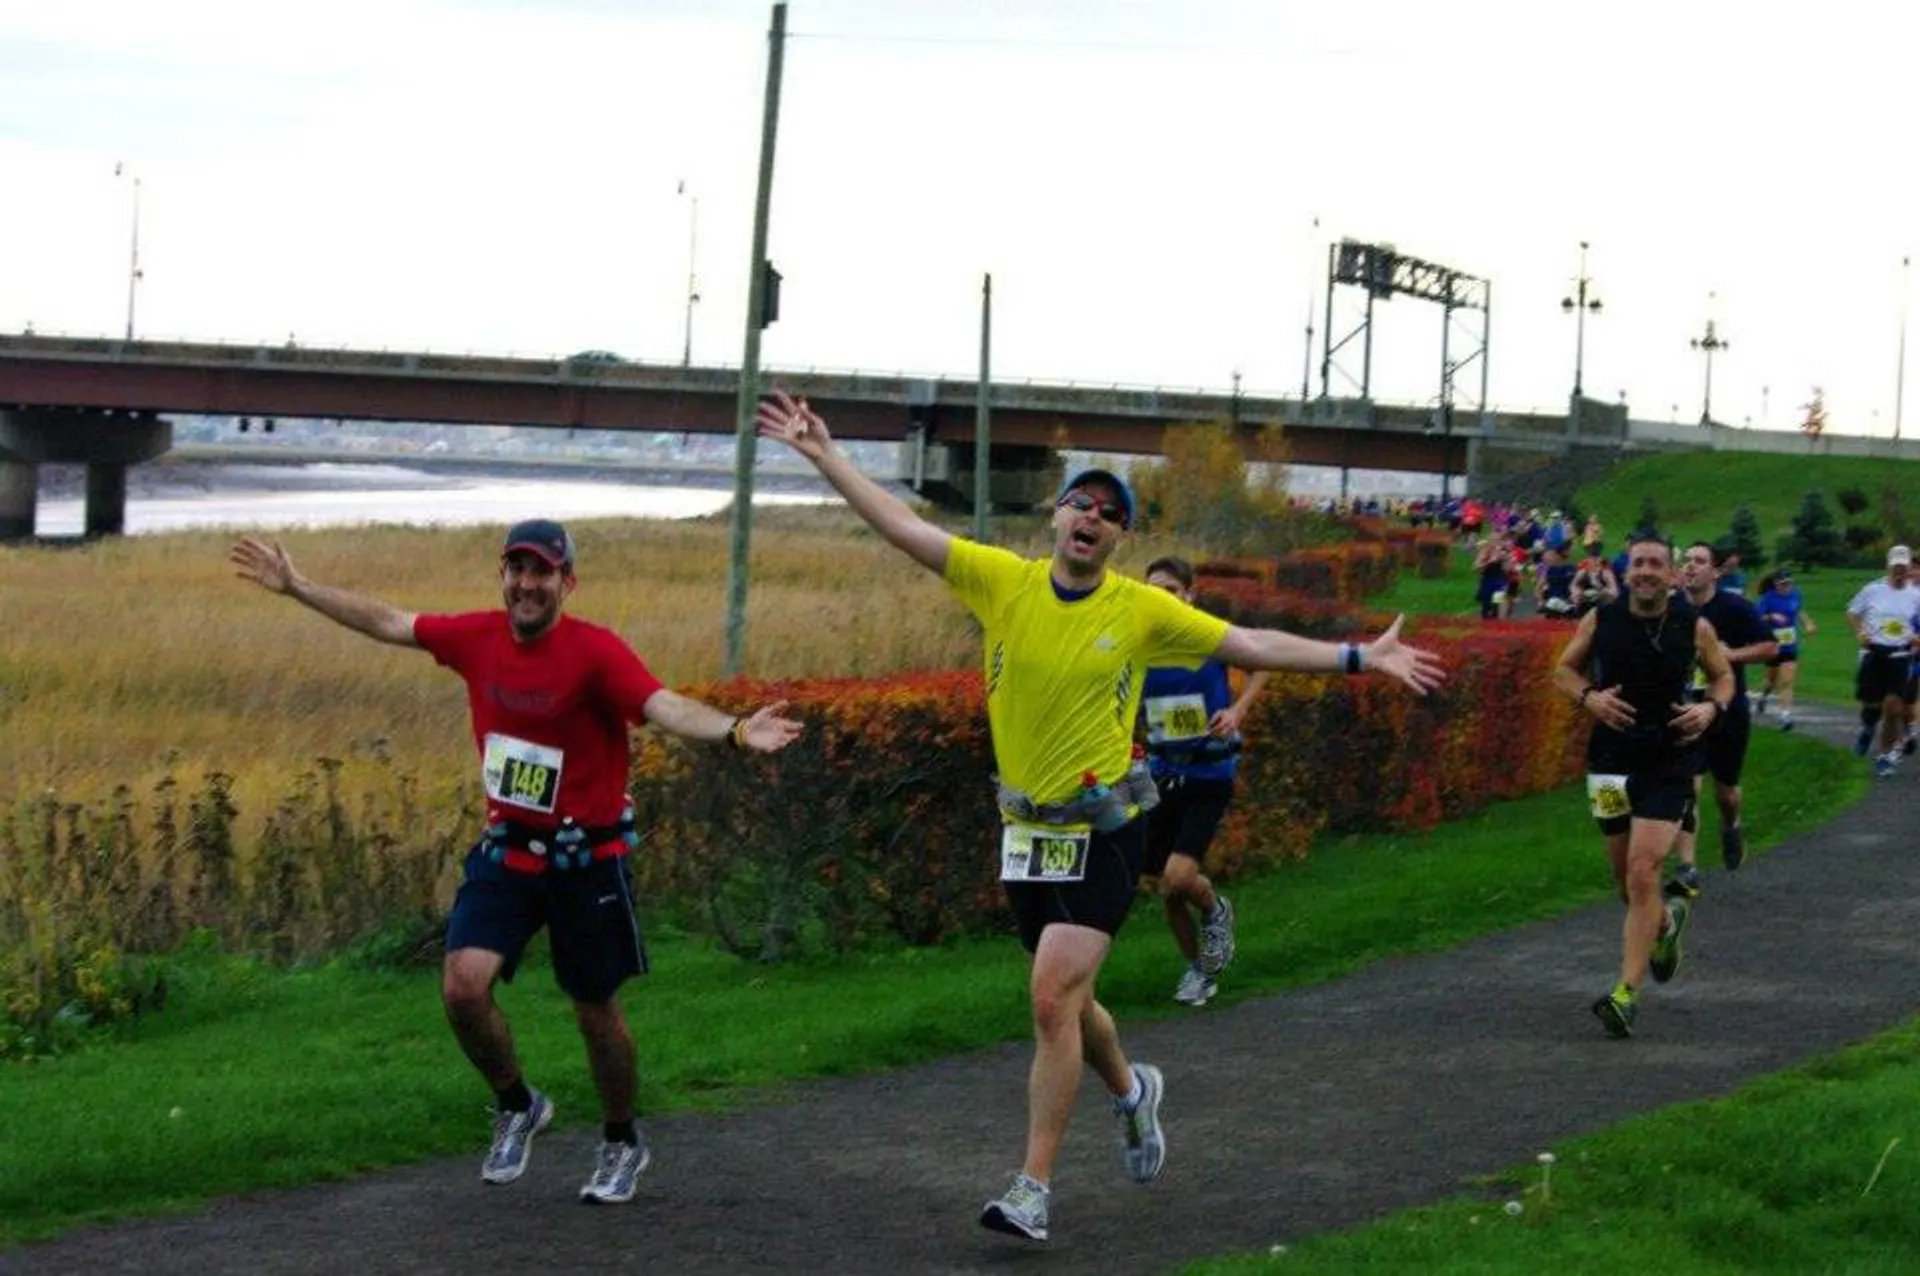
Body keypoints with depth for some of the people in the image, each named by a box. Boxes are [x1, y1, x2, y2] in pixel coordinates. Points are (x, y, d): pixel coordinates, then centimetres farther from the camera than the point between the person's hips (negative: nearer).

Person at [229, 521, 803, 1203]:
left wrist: (734, 732, -53)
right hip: (506, 848, 4)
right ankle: (517, 1107, 16)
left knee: (596, 1013, 9)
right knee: (463, 987, -12)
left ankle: (622, 1144, 34)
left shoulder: (595, 651, -19)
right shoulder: (478, 637, -3)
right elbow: (386, 621, 11)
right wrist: (295, 586, 16)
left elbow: (666, 707, -34)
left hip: (585, 859, -4)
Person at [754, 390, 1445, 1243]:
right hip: (1027, 829, 3)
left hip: (1104, 834, -3)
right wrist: (823, 455, -5)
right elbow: (902, 527, -2)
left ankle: (1034, 1189, -9)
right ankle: (1130, 1090, 50)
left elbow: (1254, 646, 0)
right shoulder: (1002, 581, -2)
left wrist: (1361, 658, -4)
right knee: (1063, 1003, 17)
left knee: (1054, 1000, -15)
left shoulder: (1142, 611, -5)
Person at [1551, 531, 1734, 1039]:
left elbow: (1724, 676, 13)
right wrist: (1589, 697, -10)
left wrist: (1711, 707, -8)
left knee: (1643, 872, -15)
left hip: (1668, 764, -3)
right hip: (1610, 762, 3)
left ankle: (1628, 993, -15)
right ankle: (1666, 922, 49)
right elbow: (1564, 669, 11)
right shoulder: (1601, 620, -1)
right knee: (1626, 878, 13)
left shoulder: (1694, 627, -3)